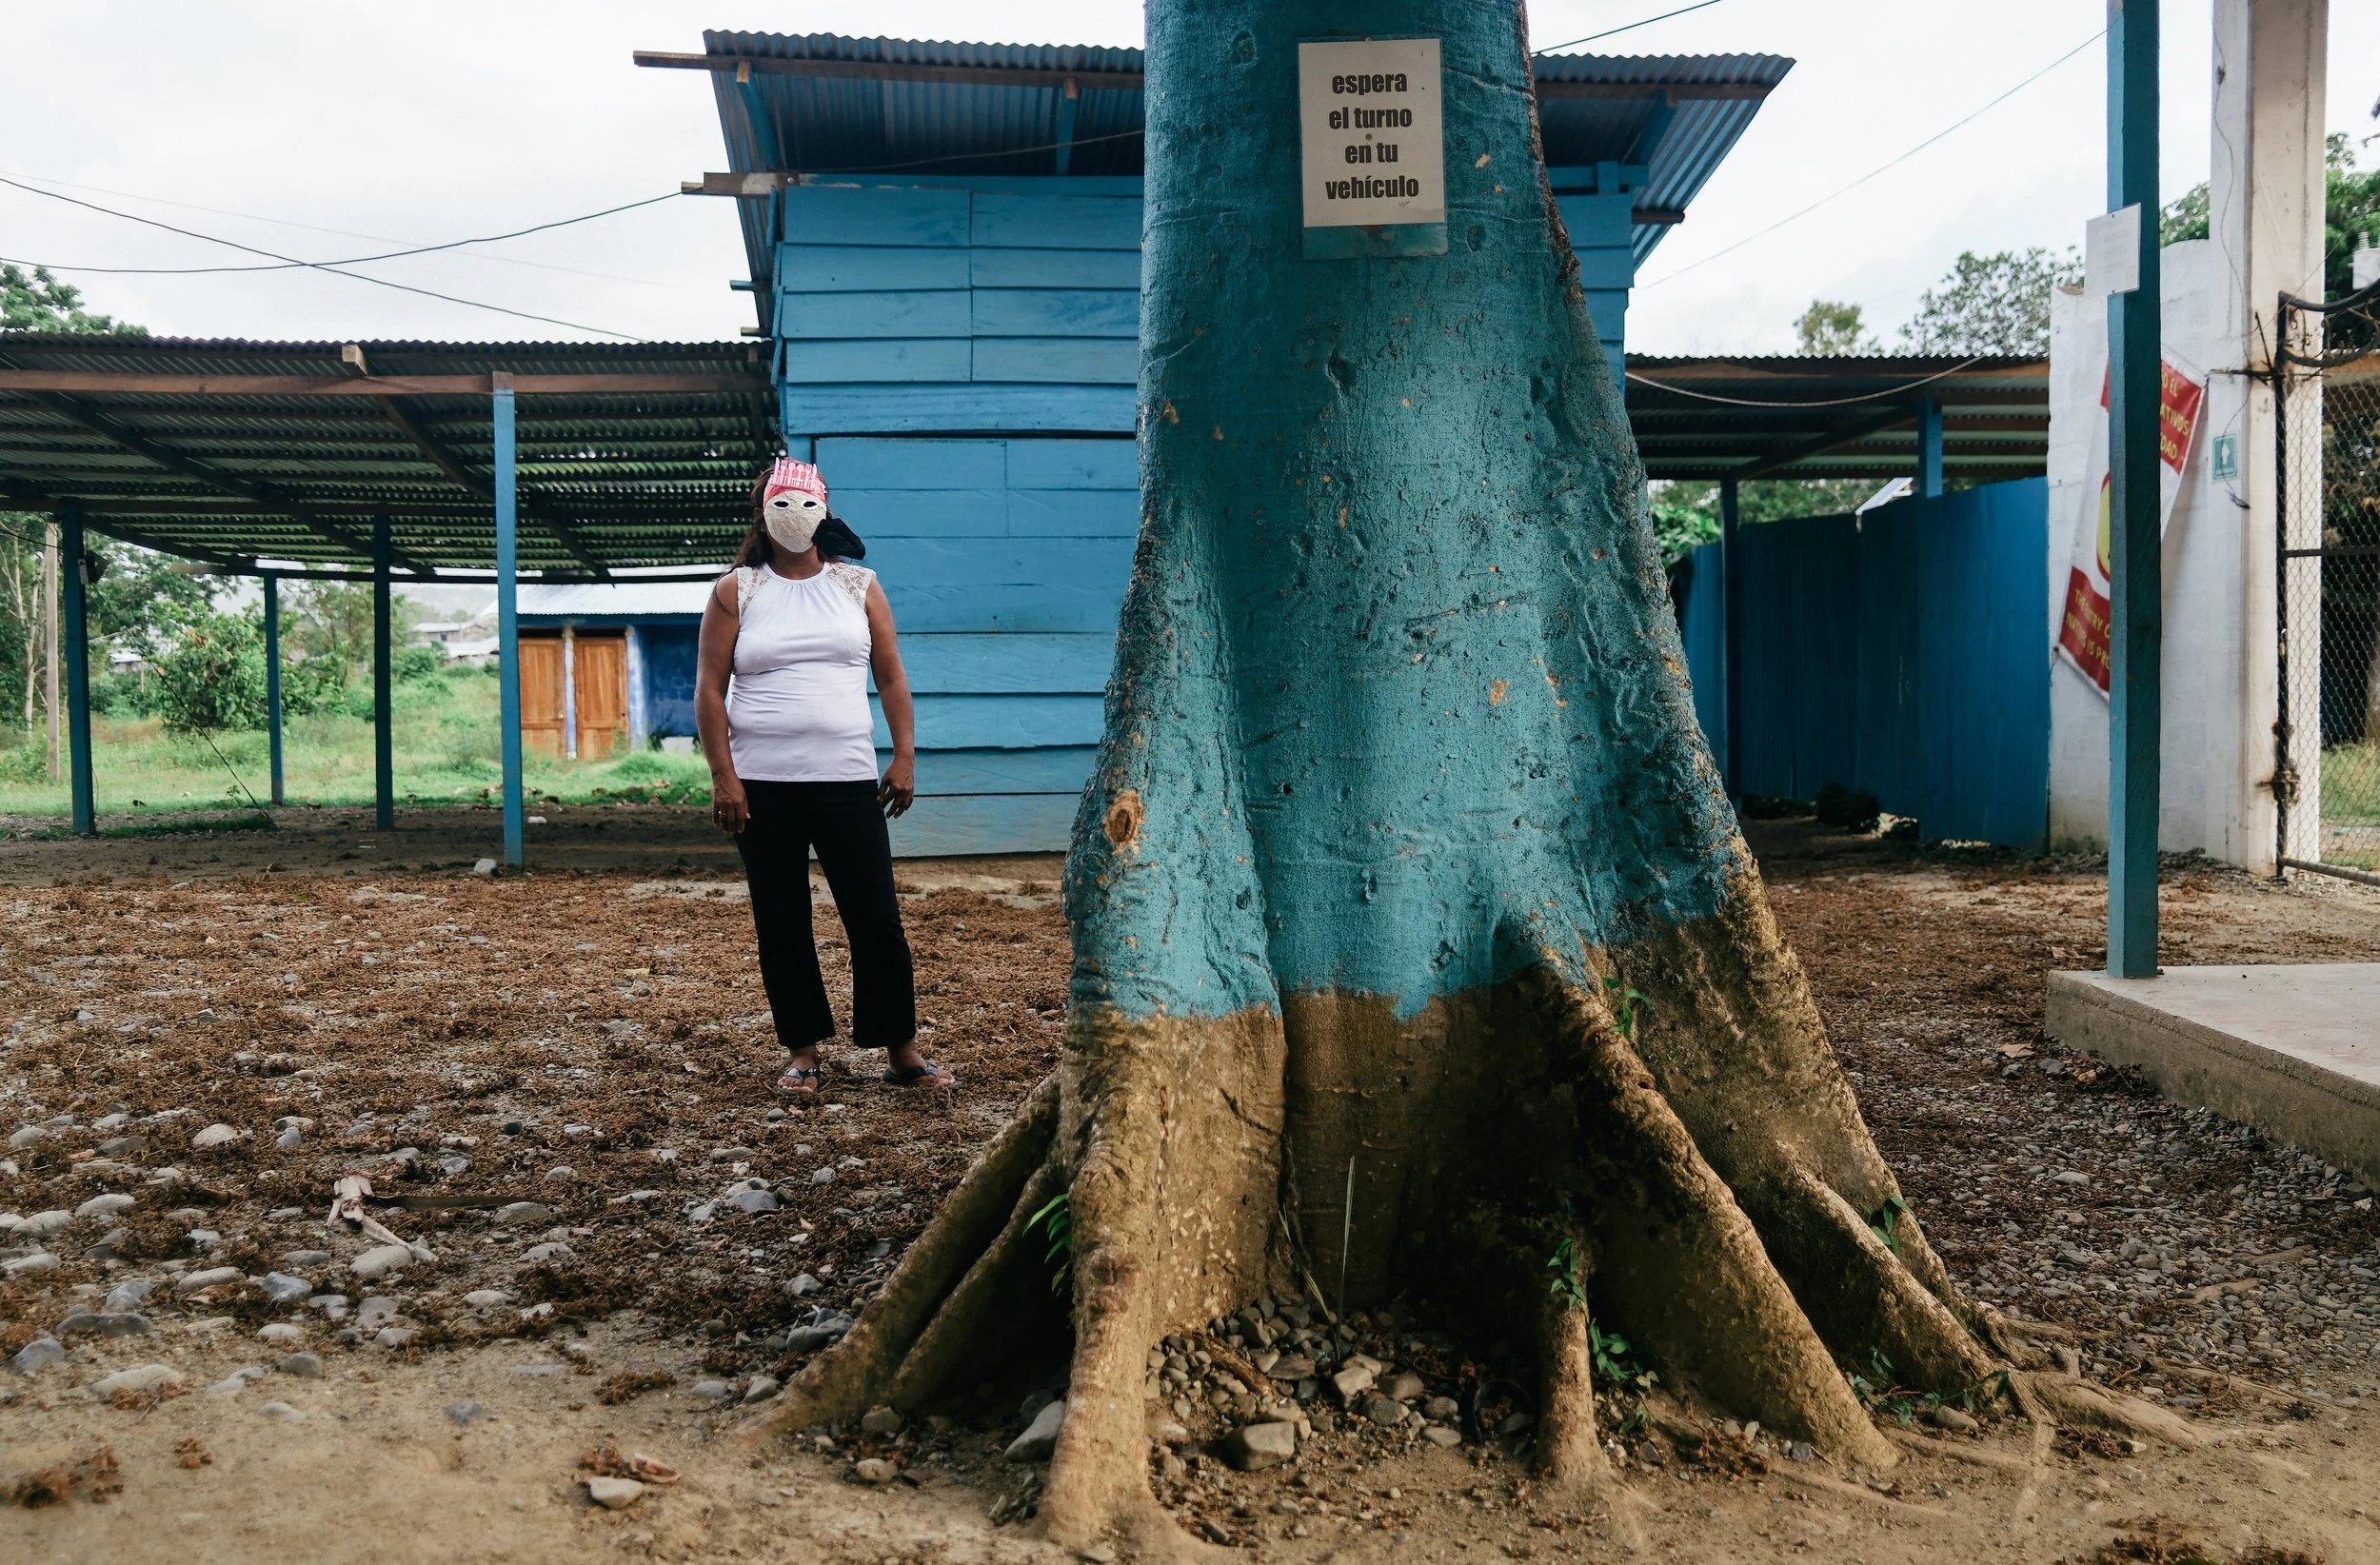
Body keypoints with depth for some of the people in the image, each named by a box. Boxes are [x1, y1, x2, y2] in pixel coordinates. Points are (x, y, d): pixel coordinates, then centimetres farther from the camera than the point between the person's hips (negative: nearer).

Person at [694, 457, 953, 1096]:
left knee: (877, 918, -1)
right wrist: (723, 778, -6)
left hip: (848, 781, 0)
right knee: (781, 925, 5)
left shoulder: (859, 586, 10)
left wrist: (905, 757, 0)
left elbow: (891, 677, 10)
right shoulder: (735, 593, 5)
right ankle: (803, 1052, 16)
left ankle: (901, 1050, 9)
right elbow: (709, 690, 2)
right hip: (762, 786, 0)